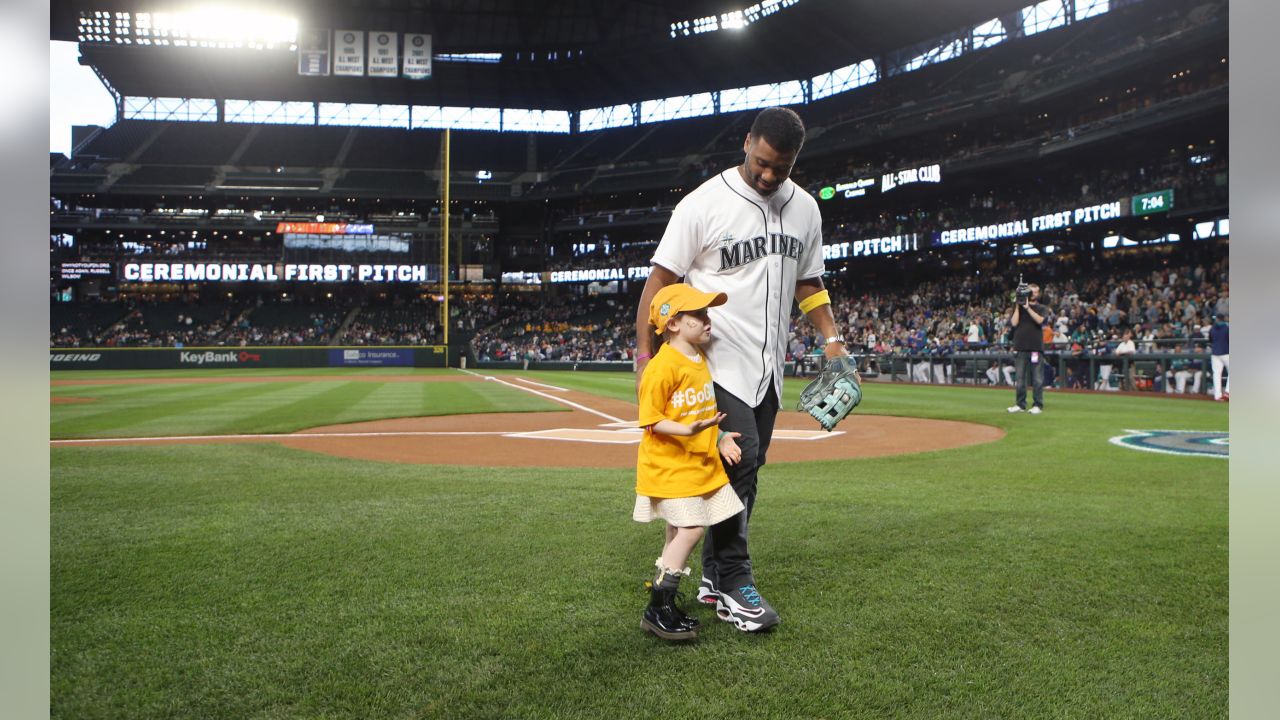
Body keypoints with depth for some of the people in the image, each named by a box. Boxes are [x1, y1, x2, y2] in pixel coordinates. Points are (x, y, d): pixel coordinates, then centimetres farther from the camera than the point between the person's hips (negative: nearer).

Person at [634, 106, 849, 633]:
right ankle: (733, 584, -3)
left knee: (747, 467, 8)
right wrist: (645, 354, -16)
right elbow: (661, 280, -9)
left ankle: (715, 576, 20)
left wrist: (831, 338, 7)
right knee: (739, 457, -15)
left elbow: (808, 282, 19)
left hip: (768, 366, 6)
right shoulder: (704, 204, -9)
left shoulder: (804, 208, 9)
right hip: (718, 358, -6)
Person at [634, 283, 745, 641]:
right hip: (668, 465, -9)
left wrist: (719, 437, 7)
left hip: (701, 462, 9)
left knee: (680, 531, 12)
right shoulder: (662, 367, -18)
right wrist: (687, 430, -30)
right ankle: (658, 610, -2)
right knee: (690, 527, -13)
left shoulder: (701, 360, 9)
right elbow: (651, 420, -18)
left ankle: (664, 604, 26)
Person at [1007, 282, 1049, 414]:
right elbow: (1014, 323, -1)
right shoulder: (1018, 307, 15)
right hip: (1020, 347, 2)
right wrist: (1018, 306, -2)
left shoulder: (1042, 309, 11)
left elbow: (1040, 320, -11)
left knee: (1037, 378, -3)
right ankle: (1020, 404, 11)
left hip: (1036, 347, -2)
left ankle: (1037, 405, 2)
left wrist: (1027, 307, -12)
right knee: (1020, 378, 4)